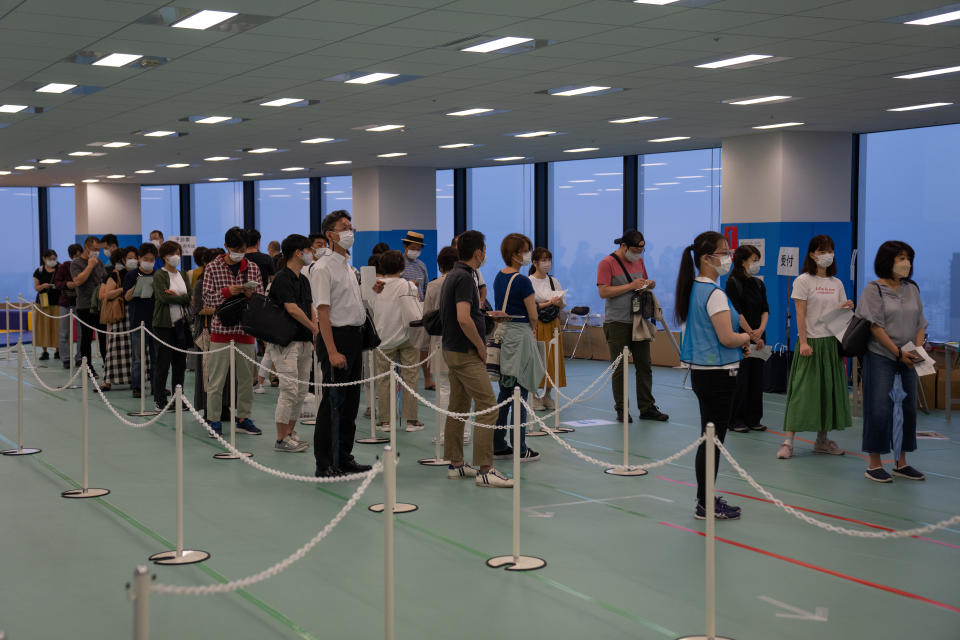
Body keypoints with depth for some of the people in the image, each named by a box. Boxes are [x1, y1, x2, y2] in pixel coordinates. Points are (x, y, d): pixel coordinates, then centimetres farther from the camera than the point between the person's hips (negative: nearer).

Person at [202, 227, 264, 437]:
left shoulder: (253, 268, 8)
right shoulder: (212, 268, 0)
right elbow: (207, 299, -2)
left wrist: (251, 295, -11)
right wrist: (227, 292, -17)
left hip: (245, 328, 3)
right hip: (221, 328, -3)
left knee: (246, 376, 8)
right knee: (217, 378, -2)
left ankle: (243, 418, 18)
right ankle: (214, 419, 7)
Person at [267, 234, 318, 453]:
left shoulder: (303, 280, 15)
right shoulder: (282, 279, -13)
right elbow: (292, 309, -21)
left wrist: (315, 336, 3)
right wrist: (314, 328, -12)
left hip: (304, 342, 9)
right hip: (286, 342, -9)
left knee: (301, 391, 10)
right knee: (289, 390, -10)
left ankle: (290, 433, 19)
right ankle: (281, 439, -4)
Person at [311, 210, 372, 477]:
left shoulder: (348, 266, 16)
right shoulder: (323, 267, -12)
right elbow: (323, 311, -19)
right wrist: (332, 352, -24)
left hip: (355, 335, 9)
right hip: (337, 336, -9)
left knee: (350, 400, 13)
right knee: (333, 402, -6)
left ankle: (344, 457, 22)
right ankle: (325, 464, 0)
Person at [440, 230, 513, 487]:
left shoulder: (453, 275, 13)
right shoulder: (465, 277, -18)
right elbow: (463, 319, -27)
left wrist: (487, 316, 19)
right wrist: (481, 346, -16)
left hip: (452, 350, 11)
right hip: (466, 353, -11)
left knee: (457, 408, 13)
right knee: (487, 407, -10)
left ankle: (456, 464, 19)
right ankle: (485, 470, -12)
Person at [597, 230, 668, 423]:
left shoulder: (639, 261, 13)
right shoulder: (607, 263, -8)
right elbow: (603, 292, -17)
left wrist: (649, 284, 1)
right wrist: (631, 285, -18)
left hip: (639, 321, 6)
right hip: (617, 323, -6)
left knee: (644, 366, 7)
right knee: (620, 369, 0)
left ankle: (647, 408, 13)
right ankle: (621, 410, 7)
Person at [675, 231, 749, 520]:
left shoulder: (693, 289, 11)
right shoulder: (714, 294, -18)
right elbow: (727, 338, -22)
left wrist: (739, 340, 11)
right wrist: (746, 337, -2)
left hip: (701, 371, 10)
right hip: (718, 374, -10)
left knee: (709, 438, 14)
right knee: (713, 439, -3)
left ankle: (706, 499, 20)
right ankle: (706, 505, 3)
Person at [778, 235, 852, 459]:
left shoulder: (837, 284, 12)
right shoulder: (803, 281, -4)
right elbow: (801, 315, -10)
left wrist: (846, 308, -7)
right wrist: (803, 342, -18)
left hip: (832, 342, 6)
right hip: (811, 341, -6)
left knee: (829, 389, 8)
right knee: (802, 390, -9)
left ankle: (822, 440, 17)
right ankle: (788, 441, -9)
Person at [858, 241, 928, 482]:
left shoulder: (912, 289, 11)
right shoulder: (874, 289, -6)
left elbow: (920, 323, 10)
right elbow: (875, 326, -11)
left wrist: (918, 349, -7)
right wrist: (898, 352, -15)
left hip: (907, 360, 6)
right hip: (881, 357, -6)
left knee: (908, 408, 8)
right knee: (880, 409, -5)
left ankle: (901, 463, 18)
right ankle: (874, 465, 3)